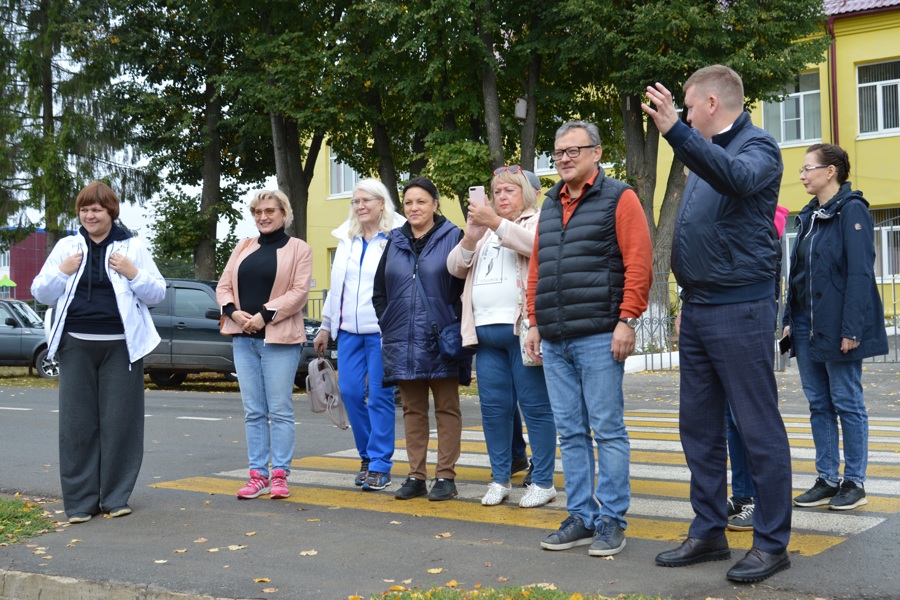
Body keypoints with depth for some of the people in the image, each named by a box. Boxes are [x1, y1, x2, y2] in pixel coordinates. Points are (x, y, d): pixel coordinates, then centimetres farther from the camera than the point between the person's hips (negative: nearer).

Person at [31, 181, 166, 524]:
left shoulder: (133, 248, 7)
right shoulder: (66, 247, 11)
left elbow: (158, 294, 6)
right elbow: (41, 294, 13)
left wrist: (133, 273, -9)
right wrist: (62, 272, -4)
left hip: (120, 346, -1)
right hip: (77, 345, 2)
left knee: (120, 422, 0)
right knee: (77, 423, 1)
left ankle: (116, 498, 10)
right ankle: (80, 501, 8)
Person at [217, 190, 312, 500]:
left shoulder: (298, 249, 2)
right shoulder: (243, 248, 16)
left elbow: (299, 291, -9)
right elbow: (223, 286, 13)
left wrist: (264, 315, -16)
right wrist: (233, 311, -7)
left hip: (279, 338, -5)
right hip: (243, 338, 5)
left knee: (280, 410, -2)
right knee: (253, 411, 7)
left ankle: (280, 474, 5)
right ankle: (258, 474, 12)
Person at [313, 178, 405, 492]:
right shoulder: (346, 239, 16)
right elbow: (336, 287, 21)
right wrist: (325, 327, 21)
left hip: (382, 330, -6)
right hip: (349, 329, 6)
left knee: (379, 396, -3)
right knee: (350, 390, 3)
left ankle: (379, 465, 5)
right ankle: (367, 455, 20)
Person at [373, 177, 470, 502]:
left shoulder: (452, 237, -2)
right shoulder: (395, 242, 12)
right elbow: (379, 290, 18)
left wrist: (454, 326, -10)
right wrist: (388, 324, 8)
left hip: (441, 340, -5)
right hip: (403, 341, 5)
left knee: (447, 408, 3)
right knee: (413, 409, 10)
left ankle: (445, 476, 8)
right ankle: (416, 476, 16)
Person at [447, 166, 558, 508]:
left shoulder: (538, 220, 5)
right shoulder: (484, 230, 24)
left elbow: (537, 246, -17)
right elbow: (456, 268, 16)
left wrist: (497, 224, -18)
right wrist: (470, 238, -2)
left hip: (522, 329, -6)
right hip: (486, 331, 7)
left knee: (535, 405, -4)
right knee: (494, 408, 7)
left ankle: (543, 481, 3)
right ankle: (500, 479, 16)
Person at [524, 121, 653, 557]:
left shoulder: (618, 198, -2)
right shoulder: (550, 206, 18)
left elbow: (639, 264, -9)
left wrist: (627, 321, -15)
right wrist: (534, 324, 14)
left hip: (598, 337, -7)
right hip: (554, 340, 7)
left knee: (607, 429, -1)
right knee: (570, 432, 10)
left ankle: (611, 521, 6)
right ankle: (581, 518, 18)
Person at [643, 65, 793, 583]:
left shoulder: (758, 147, -7)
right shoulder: (706, 154, 17)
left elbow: (737, 176, -33)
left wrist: (676, 131, -41)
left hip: (740, 308, -9)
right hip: (698, 310, 9)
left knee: (759, 428, -2)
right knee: (699, 427, 12)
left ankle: (773, 543, 8)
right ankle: (709, 533, 23)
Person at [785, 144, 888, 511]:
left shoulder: (851, 210, -10)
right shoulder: (809, 215, 13)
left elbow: (860, 273, -16)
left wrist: (851, 329, -20)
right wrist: (790, 319, 11)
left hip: (837, 326, -8)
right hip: (807, 326, 8)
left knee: (846, 402, 1)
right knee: (819, 404, 11)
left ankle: (854, 483, 12)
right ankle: (827, 479, 19)